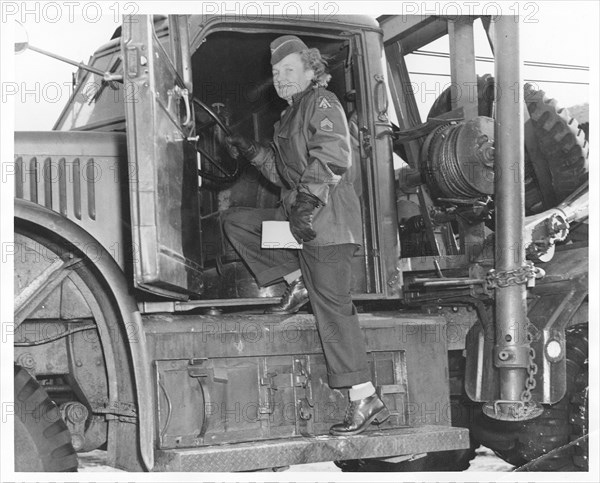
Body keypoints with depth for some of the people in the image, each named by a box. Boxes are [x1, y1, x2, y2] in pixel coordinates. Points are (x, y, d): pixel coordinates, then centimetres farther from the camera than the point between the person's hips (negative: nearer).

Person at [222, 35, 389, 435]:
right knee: (235, 221, 10)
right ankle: (298, 282, 5)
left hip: (327, 215, -9)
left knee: (332, 306, -11)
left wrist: (308, 200, -26)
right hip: (299, 214, 9)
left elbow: (334, 157, -18)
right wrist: (252, 151, 15)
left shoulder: (322, 102, -3)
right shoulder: (291, 116, 25)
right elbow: (284, 173, 27)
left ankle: (366, 400, -8)